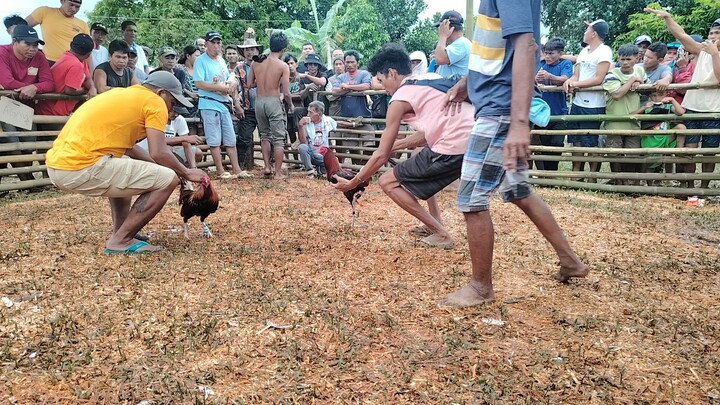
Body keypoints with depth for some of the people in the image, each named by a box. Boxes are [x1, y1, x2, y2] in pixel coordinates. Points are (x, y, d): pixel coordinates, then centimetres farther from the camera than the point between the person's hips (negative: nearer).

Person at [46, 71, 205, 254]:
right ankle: (120, 241, 2)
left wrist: (156, 165, 30)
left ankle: (120, 233, 23)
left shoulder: (123, 94, 25)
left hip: (56, 165, 10)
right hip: (81, 168, -10)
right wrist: (186, 173, 7)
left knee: (123, 172, 35)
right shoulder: (154, 101, 0)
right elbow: (159, 153, -8)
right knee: (167, 179, -4)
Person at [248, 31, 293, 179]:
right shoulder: (283, 66, -9)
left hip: (259, 101, 5)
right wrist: (290, 105, 8)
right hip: (274, 102, -4)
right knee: (278, 138, 4)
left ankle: (267, 167, 18)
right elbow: (286, 93, -10)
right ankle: (278, 172, 4)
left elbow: (250, 84, 8)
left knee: (264, 135, 21)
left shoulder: (256, 62, 3)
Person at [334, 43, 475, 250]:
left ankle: (441, 234, 4)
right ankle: (435, 223, 28)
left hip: (454, 149, -9)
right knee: (419, 163, 34)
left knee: (388, 182, 5)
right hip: (474, 139, 9)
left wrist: (353, 182, 14)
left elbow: (381, 155, 2)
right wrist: (396, 145, 32)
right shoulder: (432, 77, 21)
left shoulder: (401, 98, 0)